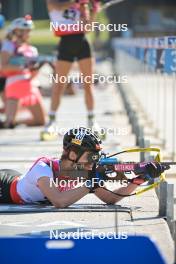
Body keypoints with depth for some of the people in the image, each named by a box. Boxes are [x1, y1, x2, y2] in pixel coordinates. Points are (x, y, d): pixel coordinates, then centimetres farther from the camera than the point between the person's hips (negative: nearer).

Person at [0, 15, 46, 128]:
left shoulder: (32, 49, 17)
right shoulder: (9, 46, -1)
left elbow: (33, 74, 16)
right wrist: (22, 67, -23)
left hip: (30, 85, 7)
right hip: (15, 85, -7)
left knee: (41, 120, 11)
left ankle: (14, 122, 18)